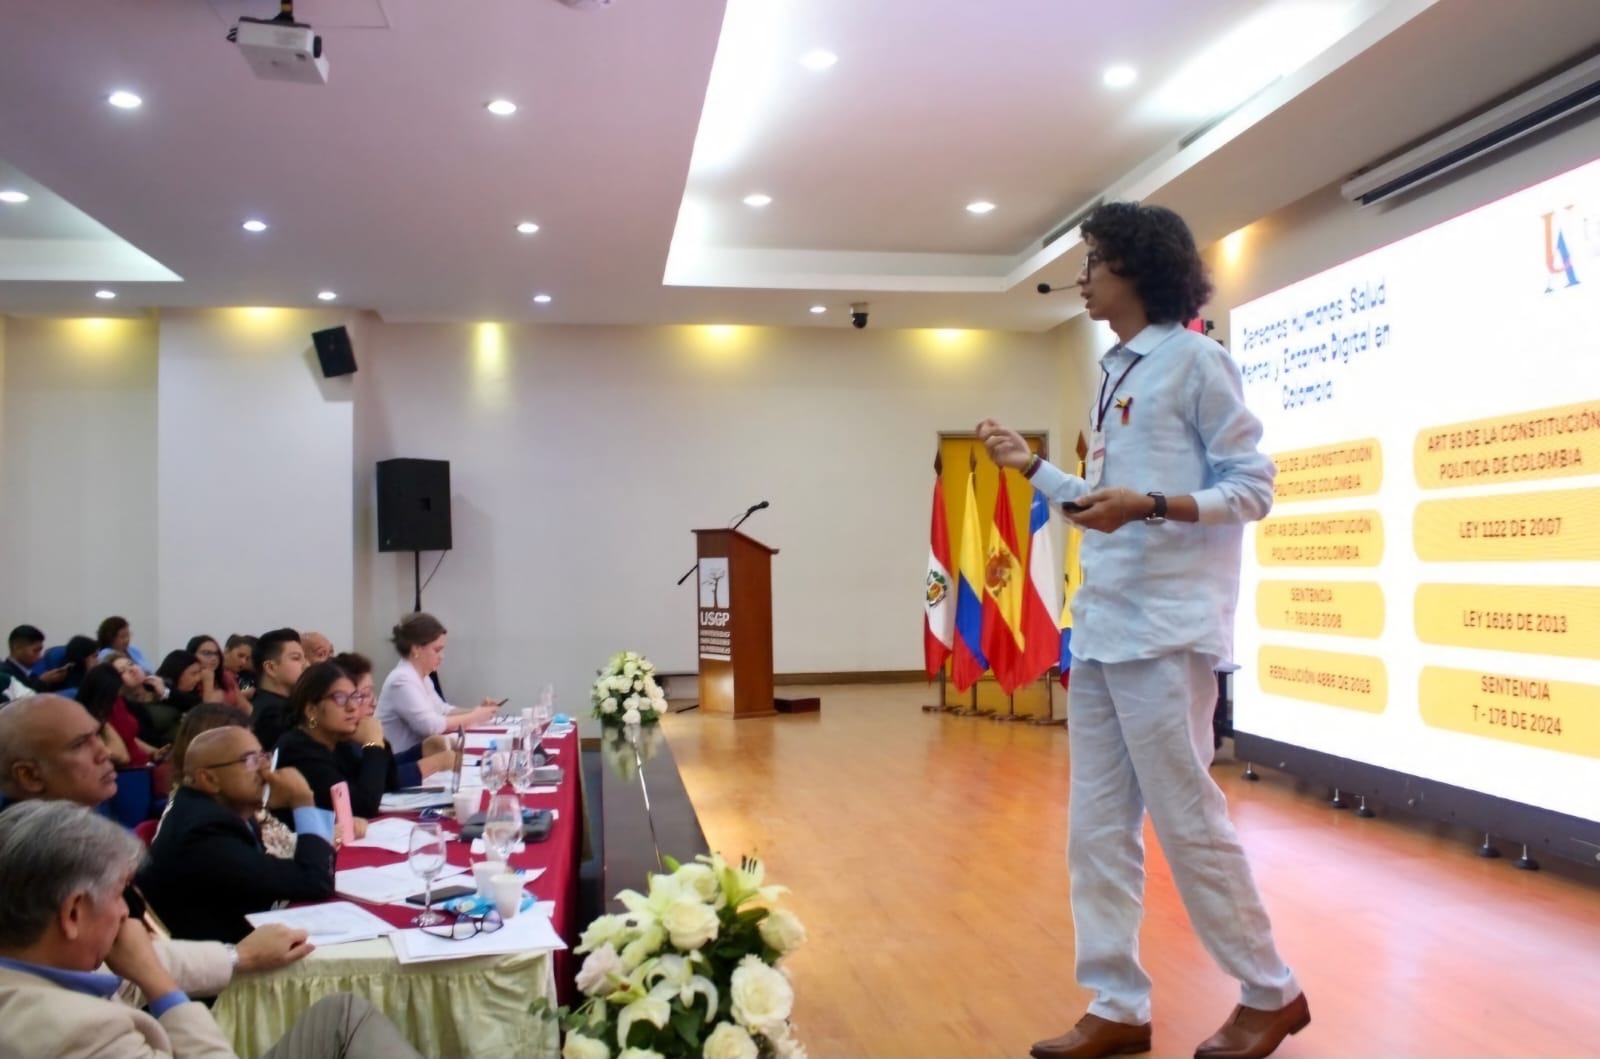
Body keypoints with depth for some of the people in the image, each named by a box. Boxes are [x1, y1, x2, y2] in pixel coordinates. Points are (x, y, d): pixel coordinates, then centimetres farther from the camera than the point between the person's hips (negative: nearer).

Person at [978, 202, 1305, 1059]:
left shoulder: (1194, 360, -4)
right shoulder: (1114, 374, 18)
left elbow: (1252, 487, -8)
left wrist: (1149, 504, -21)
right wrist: (1032, 468, 20)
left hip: (1163, 629, -8)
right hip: (1100, 627, 8)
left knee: (1186, 820, 0)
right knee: (1097, 830, 8)